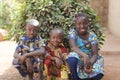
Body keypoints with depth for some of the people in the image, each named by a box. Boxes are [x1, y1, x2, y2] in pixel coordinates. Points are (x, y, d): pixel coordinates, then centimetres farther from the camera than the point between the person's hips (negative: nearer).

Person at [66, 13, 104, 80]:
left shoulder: (92, 36, -9)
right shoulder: (73, 33, -11)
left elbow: (95, 54, -15)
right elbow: (73, 47, -30)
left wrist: (90, 64, -36)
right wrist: (84, 55, -47)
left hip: (90, 60, 1)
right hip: (78, 60, -1)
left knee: (99, 74, -24)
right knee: (71, 60, -35)